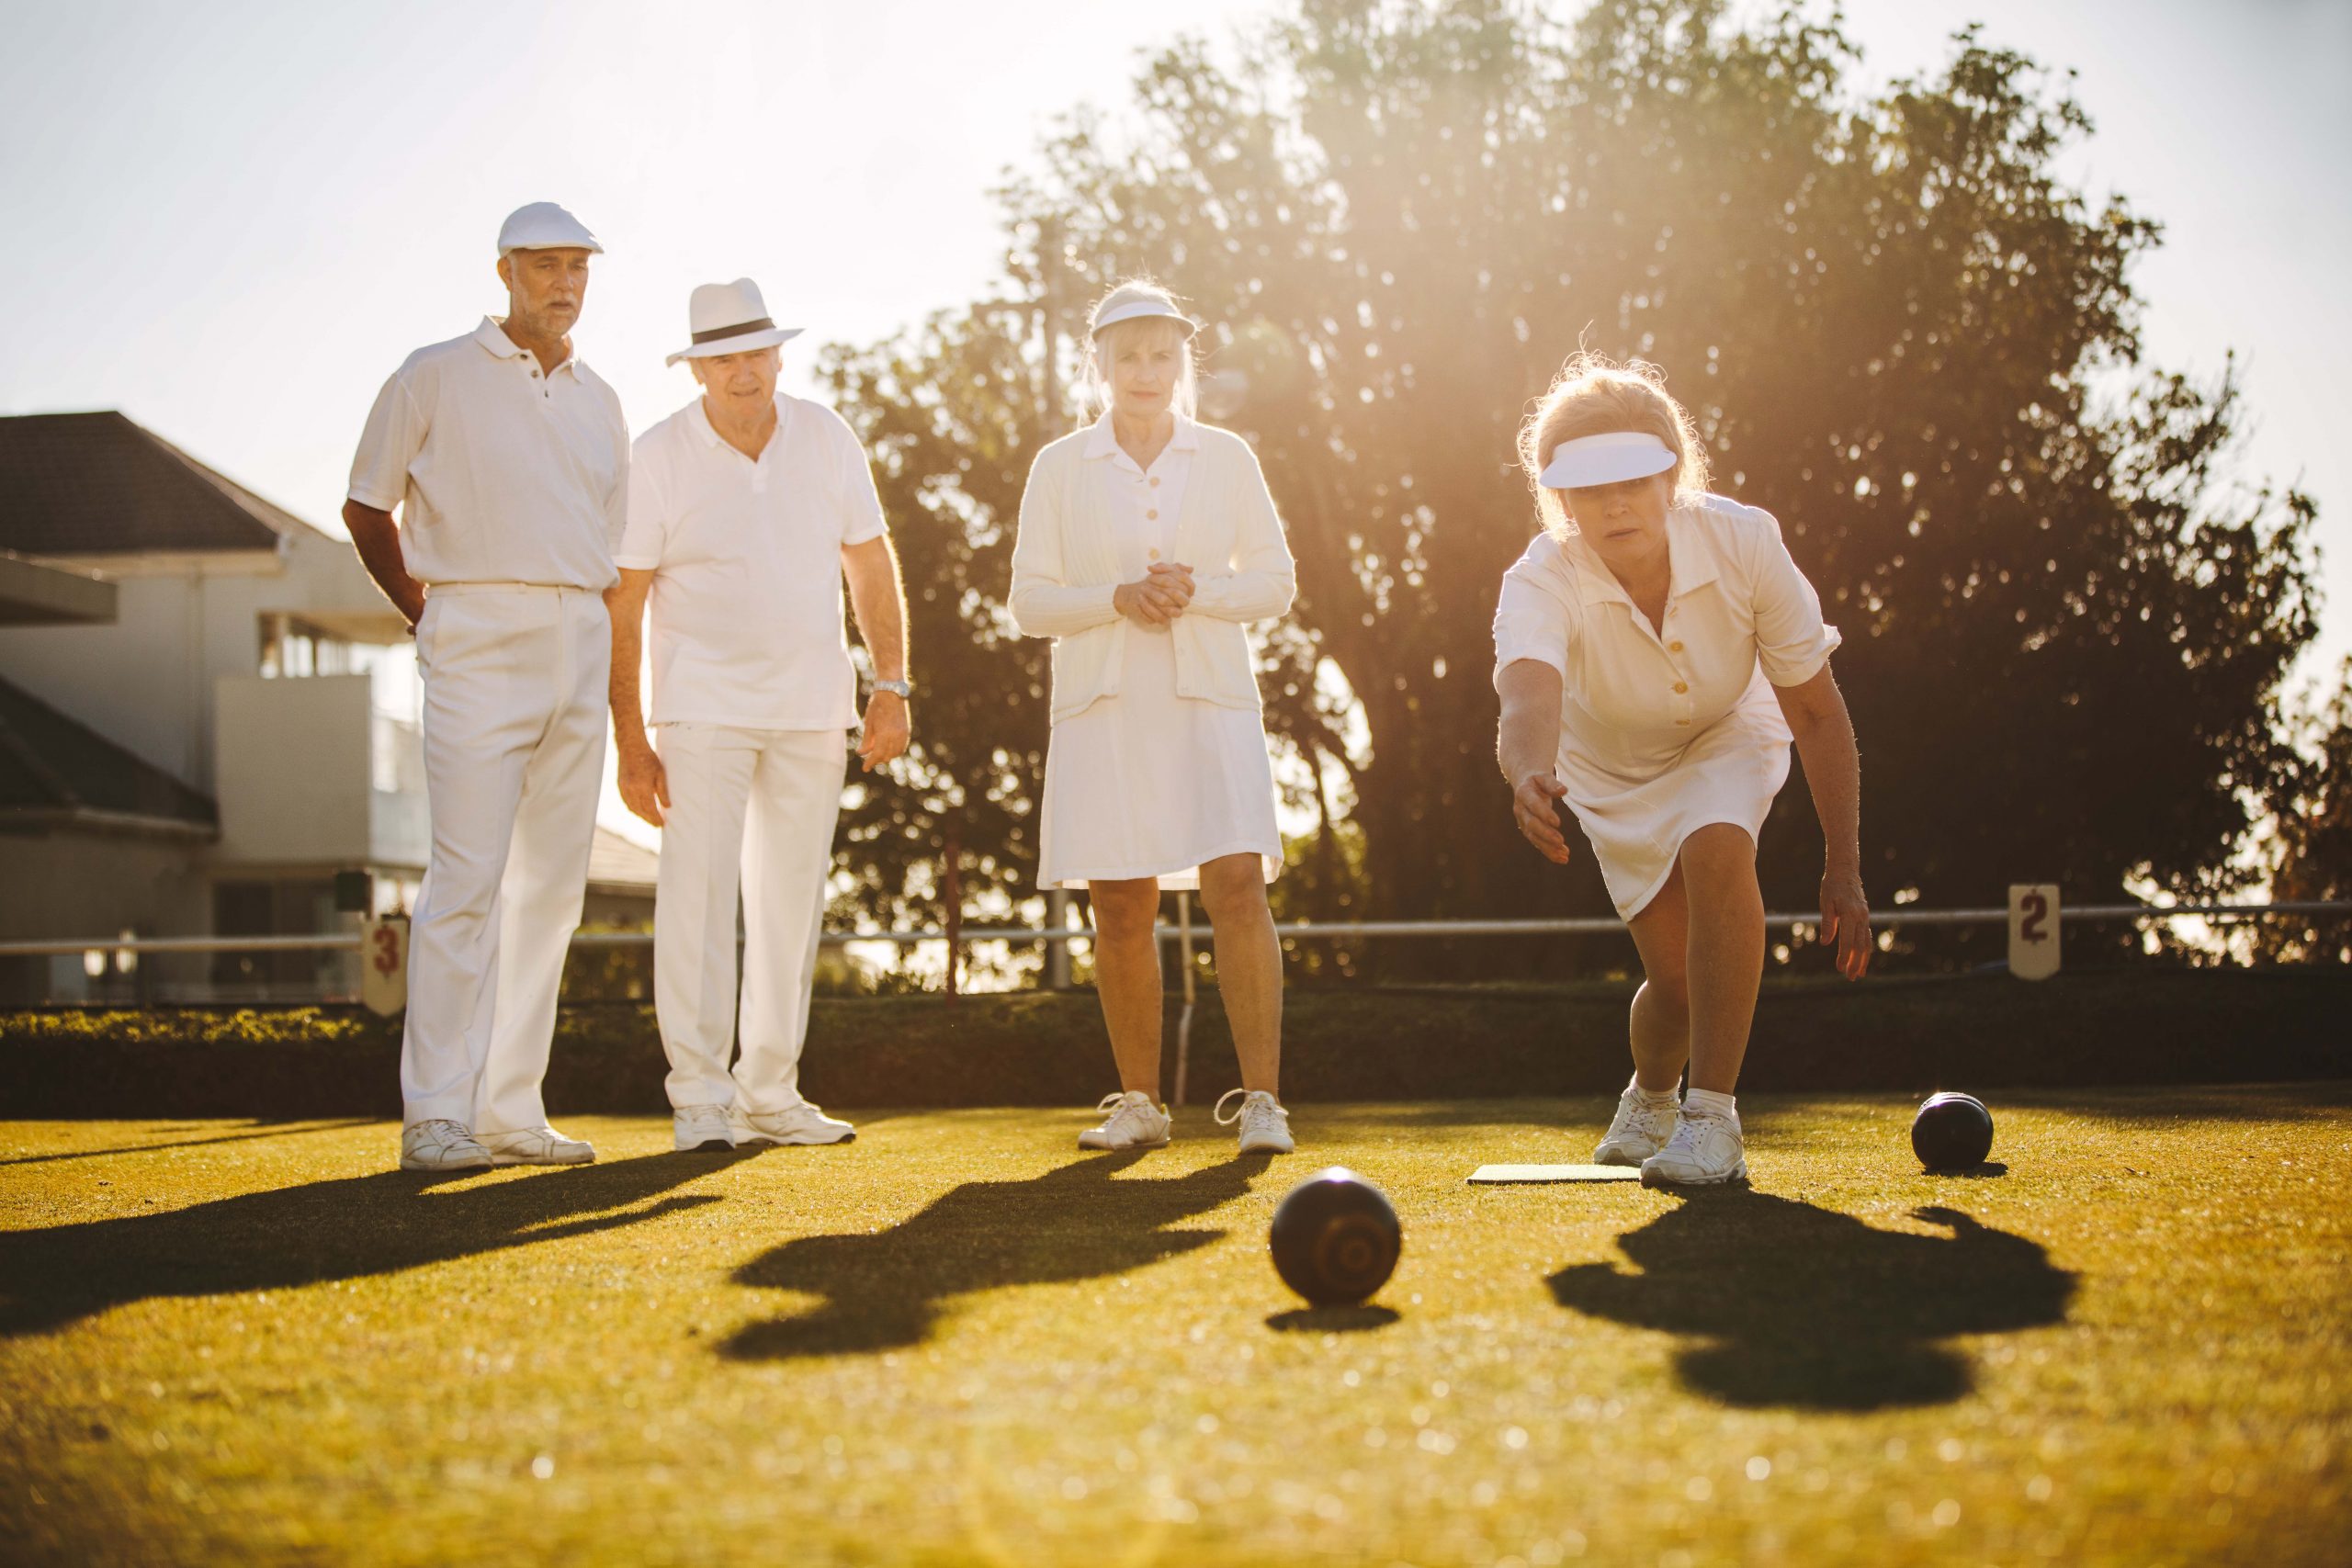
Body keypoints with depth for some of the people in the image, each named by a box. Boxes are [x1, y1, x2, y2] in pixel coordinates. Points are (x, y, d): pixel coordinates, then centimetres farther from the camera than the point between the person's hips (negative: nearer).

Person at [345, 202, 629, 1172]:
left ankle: (510, 1109, 8)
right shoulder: (436, 378, 2)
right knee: (467, 877, -13)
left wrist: (622, 689, 14)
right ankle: (434, 1116, -12)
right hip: (480, 644, -6)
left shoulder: (599, 401, 17)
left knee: (551, 882, 4)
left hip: (581, 648, 6)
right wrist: (428, 617, 4)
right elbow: (367, 510, 8)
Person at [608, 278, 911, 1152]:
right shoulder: (659, 459, -8)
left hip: (813, 704, 4)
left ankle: (769, 1093, 15)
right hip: (705, 706, -4)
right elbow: (622, 606, -7)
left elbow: (870, 565, 9)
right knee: (699, 890, -12)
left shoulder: (825, 439, 1)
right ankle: (700, 1096, -8)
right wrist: (631, 743, -10)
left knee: (793, 895, 7)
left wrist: (892, 686, 2)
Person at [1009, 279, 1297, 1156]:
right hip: (1103, 709, 1)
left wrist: (1196, 590, -12)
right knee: (1120, 911, 2)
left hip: (1210, 699, -1)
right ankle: (1139, 1102, 15)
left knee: (1236, 885, -14)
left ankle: (1261, 1100, -11)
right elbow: (1029, 601, 3)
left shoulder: (1226, 459, 6)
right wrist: (1118, 598, -14)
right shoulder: (1060, 468, 5)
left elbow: (1276, 583, 6)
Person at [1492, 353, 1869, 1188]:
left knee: (1716, 852, -33)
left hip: (1727, 741, 0)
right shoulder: (1541, 584, -35)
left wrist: (1843, 868, -24)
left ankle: (1713, 1118, -25)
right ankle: (1648, 1102, 35)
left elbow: (1816, 712, -22)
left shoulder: (1744, 542, -31)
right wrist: (1529, 775, -81)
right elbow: (1529, 696, -57)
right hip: (1615, 771, 0)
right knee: (1677, 975, -4)